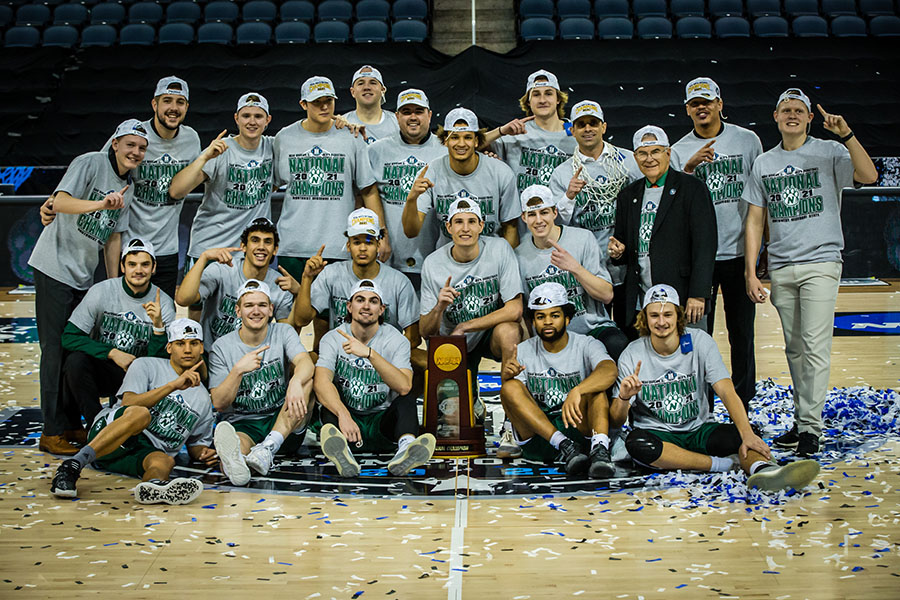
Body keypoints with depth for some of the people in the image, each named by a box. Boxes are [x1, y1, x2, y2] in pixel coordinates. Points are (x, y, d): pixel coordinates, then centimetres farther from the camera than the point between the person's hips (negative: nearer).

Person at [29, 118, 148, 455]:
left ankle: (72, 425, 21)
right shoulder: (89, 164, -11)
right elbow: (59, 202, -25)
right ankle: (52, 433, -2)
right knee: (55, 350, -7)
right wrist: (100, 204, -41)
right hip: (54, 267, -8)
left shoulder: (129, 187, 12)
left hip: (84, 276, 8)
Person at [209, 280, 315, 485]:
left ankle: (268, 448, -39)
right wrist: (239, 369, -23)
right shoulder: (222, 347, 0)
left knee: (307, 380, -28)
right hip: (241, 423, -1)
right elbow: (219, 403, -7)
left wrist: (296, 382, -43)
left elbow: (306, 363, -19)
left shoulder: (283, 332, 3)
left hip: (282, 420, 2)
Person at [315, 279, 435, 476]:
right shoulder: (333, 338, -3)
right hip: (346, 417, 1)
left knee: (407, 400, -27)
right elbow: (322, 382, -21)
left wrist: (369, 353, -34)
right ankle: (338, 446, -55)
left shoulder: (397, 340, -4)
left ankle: (406, 447, -56)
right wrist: (343, 415, -41)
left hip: (382, 421, 0)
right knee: (329, 397, -26)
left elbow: (404, 387, -23)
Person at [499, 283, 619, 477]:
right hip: (538, 435, 2)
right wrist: (506, 377, -21)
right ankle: (566, 447, -34)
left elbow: (610, 371, -24)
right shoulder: (523, 352, 7)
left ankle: (600, 448, -44)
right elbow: (511, 402, 2)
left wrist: (576, 392, -42)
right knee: (511, 387, -21)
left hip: (580, 429, -2)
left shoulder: (586, 345, -1)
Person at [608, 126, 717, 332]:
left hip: (684, 299, -4)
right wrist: (618, 252, -1)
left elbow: (705, 245, -6)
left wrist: (698, 295, -13)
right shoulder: (627, 195, 16)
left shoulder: (692, 188, 0)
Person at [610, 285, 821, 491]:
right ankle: (719, 464, -28)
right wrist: (623, 398, -32)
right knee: (636, 443, -36)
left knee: (739, 433, -27)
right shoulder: (632, 355, -7)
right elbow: (617, 419, -8)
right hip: (655, 433, -1)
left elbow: (727, 392, -15)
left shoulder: (700, 341, -4)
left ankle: (764, 469, -60)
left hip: (698, 429, 2)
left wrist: (747, 434, -32)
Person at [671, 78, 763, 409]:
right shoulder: (680, 151, 5)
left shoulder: (747, 140, 6)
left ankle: (742, 408, 17)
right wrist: (690, 166, -21)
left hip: (740, 253, 0)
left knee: (742, 334, 6)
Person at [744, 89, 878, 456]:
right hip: (780, 268, 4)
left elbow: (869, 176, -16)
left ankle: (810, 428, -6)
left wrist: (846, 134, -25)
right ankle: (801, 422, 17)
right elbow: (755, 221, 12)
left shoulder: (829, 153, 1)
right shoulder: (764, 163, 13)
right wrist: (751, 272, 5)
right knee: (794, 349, 9)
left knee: (815, 348, -10)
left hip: (820, 263, -4)